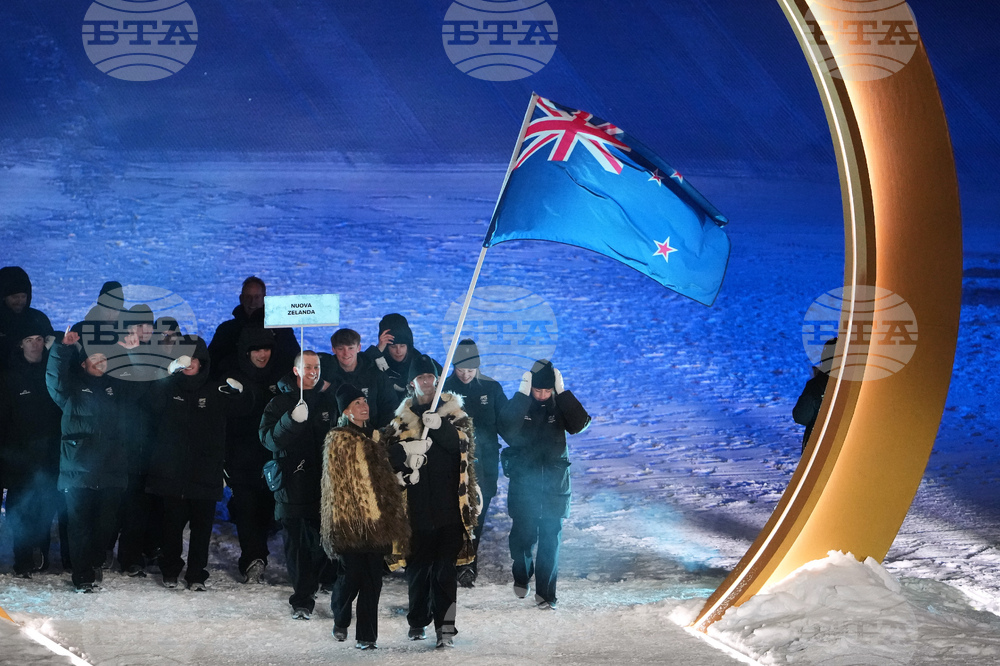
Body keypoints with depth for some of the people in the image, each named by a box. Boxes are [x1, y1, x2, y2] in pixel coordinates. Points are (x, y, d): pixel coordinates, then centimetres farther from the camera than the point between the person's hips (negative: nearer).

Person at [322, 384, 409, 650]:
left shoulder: (374, 437, 17)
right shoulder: (338, 440, 0)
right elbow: (337, 482, -2)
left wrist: (389, 516, 17)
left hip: (375, 519, 5)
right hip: (350, 519, -5)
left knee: (372, 579, 1)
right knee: (352, 575, -5)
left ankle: (367, 636, 5)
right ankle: (340, 621, 21)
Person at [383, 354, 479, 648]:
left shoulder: (453, 412, 9)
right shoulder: (402, 417, 13)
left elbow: (463, 442, -8)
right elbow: (389, 450, 2)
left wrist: (440, 426, -24)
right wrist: (407, 449, -19)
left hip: (449, 504, -2)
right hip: (417, 505, 2)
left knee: (445, 569, -7)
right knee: (417, 566, 8)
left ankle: (445, 627, -6)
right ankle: (417, 621, 24)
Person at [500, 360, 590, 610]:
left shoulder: (560, 406, 2)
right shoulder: (519, 405, -3)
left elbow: (580, 424, -17)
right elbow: (509, 430, -23)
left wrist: (562, 392, -20)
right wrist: (523, 394, -25)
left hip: (555, 483, 1)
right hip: (523, 482, -1)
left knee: (550, 538, -1)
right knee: (523, 534, 3)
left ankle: (545, 592, 6)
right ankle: (521, 576, 32)